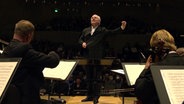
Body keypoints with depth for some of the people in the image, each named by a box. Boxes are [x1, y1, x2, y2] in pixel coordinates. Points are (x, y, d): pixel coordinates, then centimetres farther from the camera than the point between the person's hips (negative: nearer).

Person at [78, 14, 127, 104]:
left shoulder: (102, 30, 5)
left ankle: (96, 97, 4)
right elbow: (80, 39, 20)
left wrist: (121, 28, -19)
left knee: (96, 78, -2)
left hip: (97, 57, -5)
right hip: (88, 57, 5)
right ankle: (89, 96, 22)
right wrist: (82, 43, -3)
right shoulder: (85, 30, 18)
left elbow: (112, 32, -4)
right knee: (89, 78, 12)